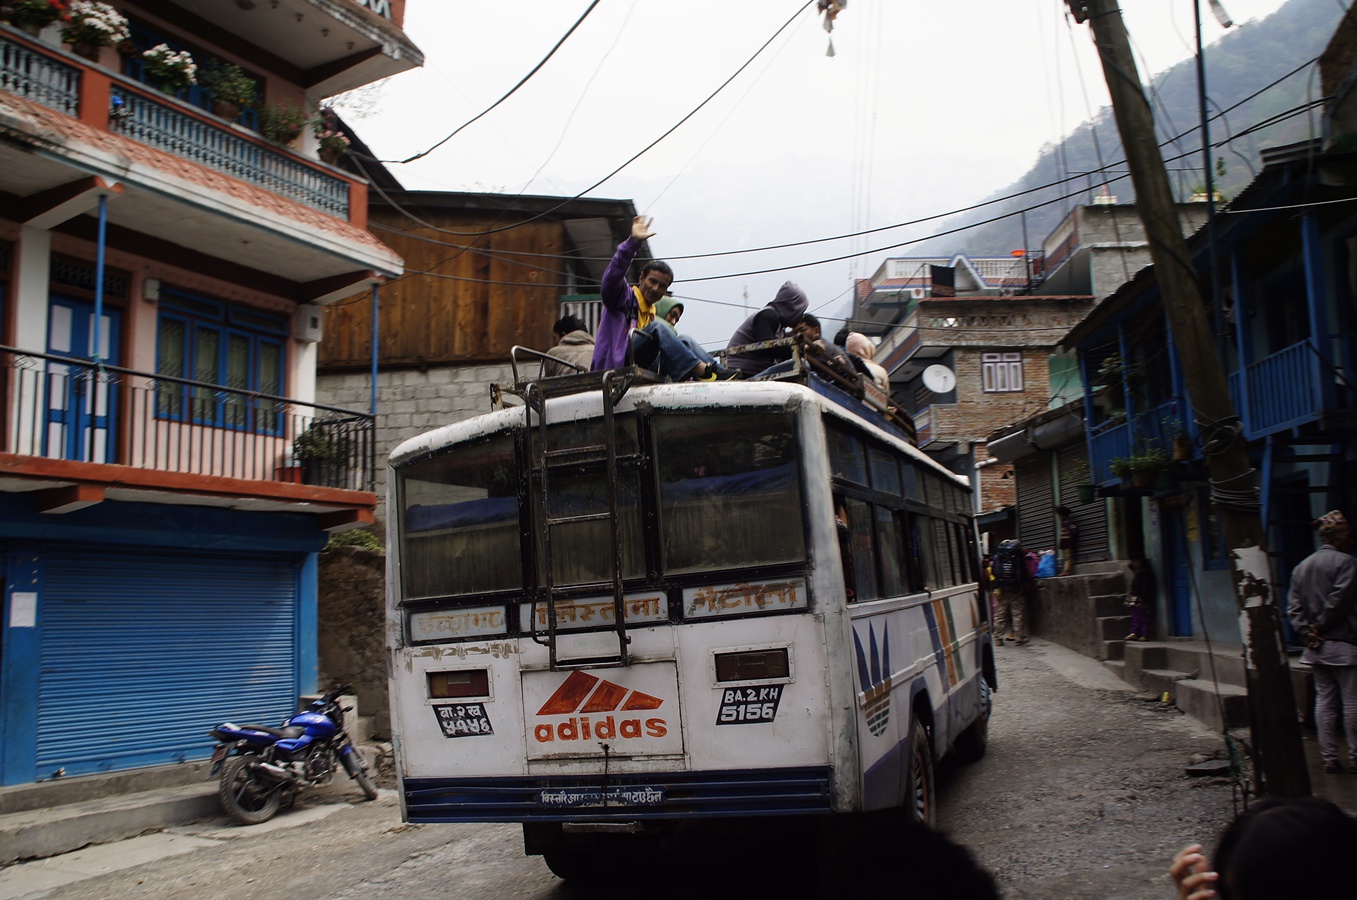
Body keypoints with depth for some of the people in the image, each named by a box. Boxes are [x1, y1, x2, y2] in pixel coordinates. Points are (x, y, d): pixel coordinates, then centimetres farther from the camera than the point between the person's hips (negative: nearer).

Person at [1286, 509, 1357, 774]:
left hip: (1315, 646, 7)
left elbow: (1293, 606, 5)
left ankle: (1329, 758, 10)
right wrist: (1321, 626, -5)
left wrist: (1307, 630, -1)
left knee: (1324, 700, 8)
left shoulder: (1302, 566, 13)